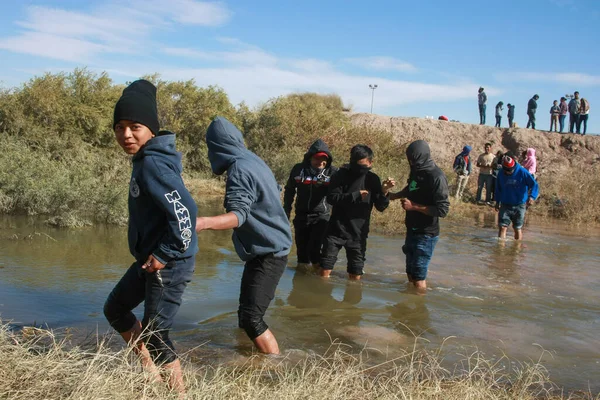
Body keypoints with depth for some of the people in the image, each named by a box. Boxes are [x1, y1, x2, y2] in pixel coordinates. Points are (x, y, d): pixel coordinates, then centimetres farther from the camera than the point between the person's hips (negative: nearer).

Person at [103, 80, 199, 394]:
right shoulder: (145, 159, 7)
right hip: (151, 258, 11)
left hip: (169, 264, -11)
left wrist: (165, 255, -21)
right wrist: (153, 256, 14)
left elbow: (184, 212, -31)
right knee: (115, 309, 23)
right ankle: (151, 371, 37)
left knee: (155, 335, 1)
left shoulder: (153, 164, -24)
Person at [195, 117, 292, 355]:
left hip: (267, 254, -10)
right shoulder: (254, 161, 9)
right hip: (269, 248, 10)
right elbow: (275, 190, 27)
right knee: (247, 311, 22)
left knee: (251, 318, -16)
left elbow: (238, 215, -33)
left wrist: (202, 223, -50)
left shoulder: (239, 169, -19)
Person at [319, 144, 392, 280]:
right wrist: (355, 195, -20)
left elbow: (380, 207, -2)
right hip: (337, 230, -1)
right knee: (325, 269, 4)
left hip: (358, 233, 1)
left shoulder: (373, 179, 0)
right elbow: (331, 197, -14)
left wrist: (383, 192, -21)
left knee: (355, 275, 6)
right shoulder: (342, 174, -6)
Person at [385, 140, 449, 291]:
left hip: (426, 234, -8)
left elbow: (442, 210, -21)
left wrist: (414, 206, -19)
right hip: (412, 231, 8)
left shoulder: (436, 176, -18)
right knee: (411, 273, 15)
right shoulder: (417, 172, 6)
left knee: (418, 277, -3)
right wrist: (393, 195, 18)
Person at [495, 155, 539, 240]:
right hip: (505, 205, 2)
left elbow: (534, 184, -13)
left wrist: (532, 196, -29)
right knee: (502, 227, -6)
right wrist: (497, 202, 16)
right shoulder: (501, 174, -1)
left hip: (519, 205, -2)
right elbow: (498, 189, 14)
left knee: (518, 228, 8)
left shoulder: (522, 172, -12)